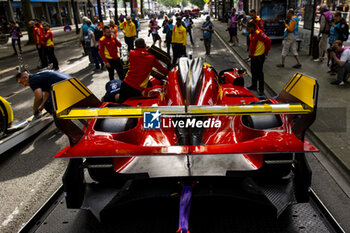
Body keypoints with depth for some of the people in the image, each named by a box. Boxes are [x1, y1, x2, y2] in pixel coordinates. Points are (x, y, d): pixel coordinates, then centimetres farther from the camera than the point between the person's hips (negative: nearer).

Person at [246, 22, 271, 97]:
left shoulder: (258, 33, -20)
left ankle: (261, 90, 4)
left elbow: (268, 41, -25)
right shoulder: (252, 33, 11)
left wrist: (266, 51, -15)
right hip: (253, 56, 10)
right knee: (253, 72, 19)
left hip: (259, 57, -10)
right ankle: (254, 86, 35)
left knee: (259, 73, -4)